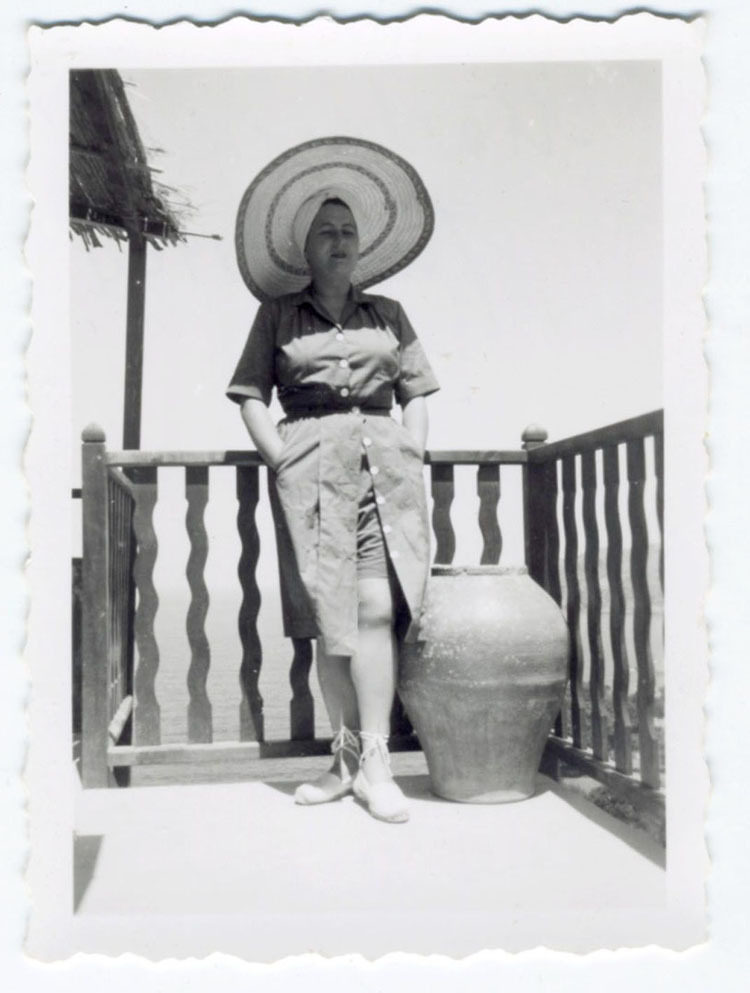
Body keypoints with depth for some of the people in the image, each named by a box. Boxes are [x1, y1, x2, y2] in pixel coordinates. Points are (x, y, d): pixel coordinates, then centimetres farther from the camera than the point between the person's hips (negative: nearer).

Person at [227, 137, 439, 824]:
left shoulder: (388, 315, 18)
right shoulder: (278, 314, 13)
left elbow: (418, 392, 17)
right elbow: (250, 393, 8)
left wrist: (413, 457, 4)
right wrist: (279, 457, -4)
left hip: (385, 461, 1)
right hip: (310, 464, -1)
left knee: (377, 609, -9)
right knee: (331, 619, -1)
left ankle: (375, 765, -6)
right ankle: (348, 759, 8)